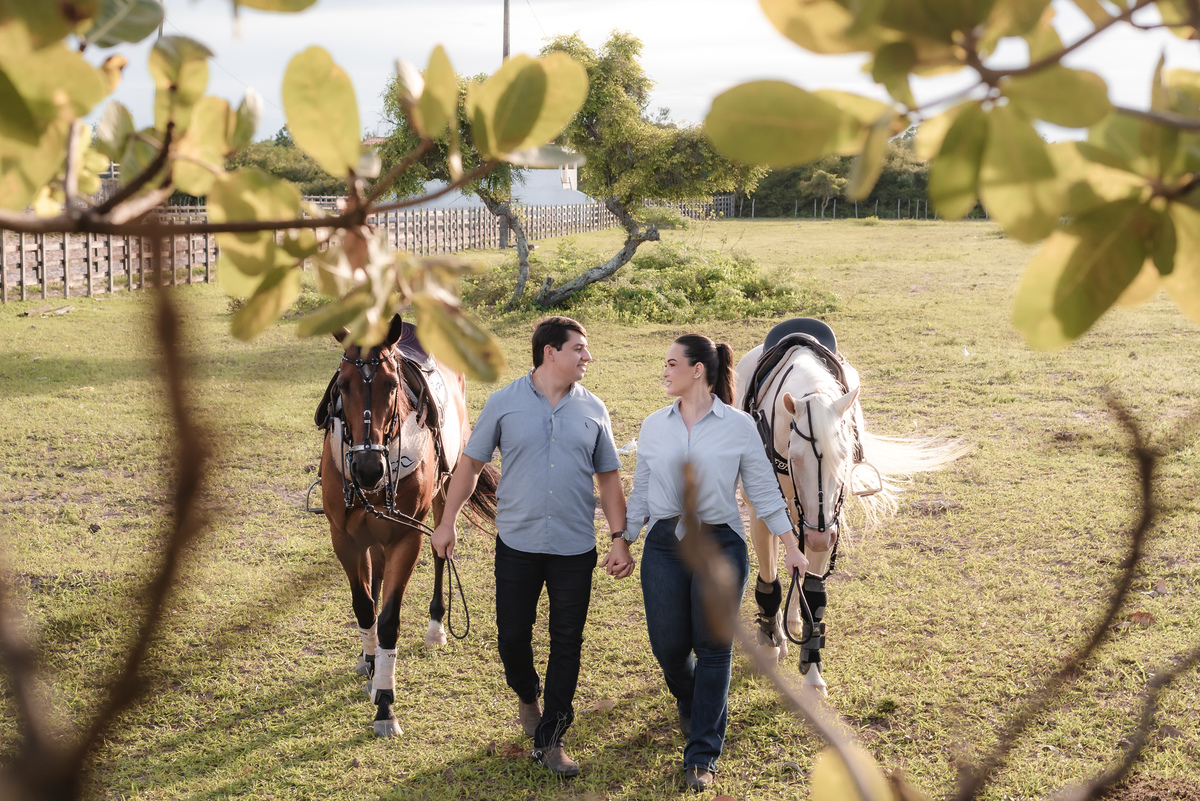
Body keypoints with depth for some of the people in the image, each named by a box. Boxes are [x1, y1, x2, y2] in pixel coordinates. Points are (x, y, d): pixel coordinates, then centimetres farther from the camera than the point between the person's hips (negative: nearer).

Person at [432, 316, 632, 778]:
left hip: (574, 549, 1)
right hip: (517, 544, -1)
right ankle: (526, 696, 39)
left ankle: (549, 740, 13)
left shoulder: (593, 410, 2)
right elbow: (470, 464, 4)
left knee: (567, 644, 3)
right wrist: (448, 522, 2)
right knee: (512, 636, 7)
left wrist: (620, 539, 1)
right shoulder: (505, 403, -3)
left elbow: (608, 479, 7)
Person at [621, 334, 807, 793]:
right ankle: (690, 704, 39)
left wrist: (791, 546, 3)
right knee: (669, 645, 4)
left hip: (720, 546, -2)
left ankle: (702, 755, 12)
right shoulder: (654, 427, 6)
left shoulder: (738, 426, -3)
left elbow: (764, 490, 2)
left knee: (713, 648, 1)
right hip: (664, 547, 3)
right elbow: (641, 493, 14)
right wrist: (623, 543, 14)